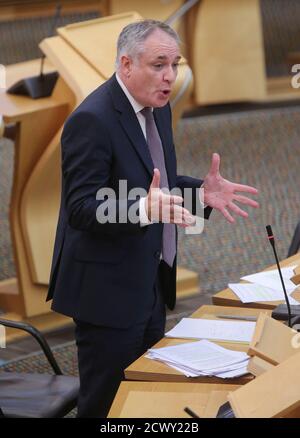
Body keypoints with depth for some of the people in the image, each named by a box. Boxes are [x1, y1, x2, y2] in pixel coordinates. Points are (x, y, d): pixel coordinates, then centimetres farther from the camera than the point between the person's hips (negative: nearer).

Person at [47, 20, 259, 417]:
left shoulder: (157, 108, 8)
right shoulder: (92, 120, -20)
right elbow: (81, 208, -24)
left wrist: (200, 190, -2)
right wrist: (144, 209, -40)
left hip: (150, 285, 9)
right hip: (109, 292, -9)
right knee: (107, 404, 0)